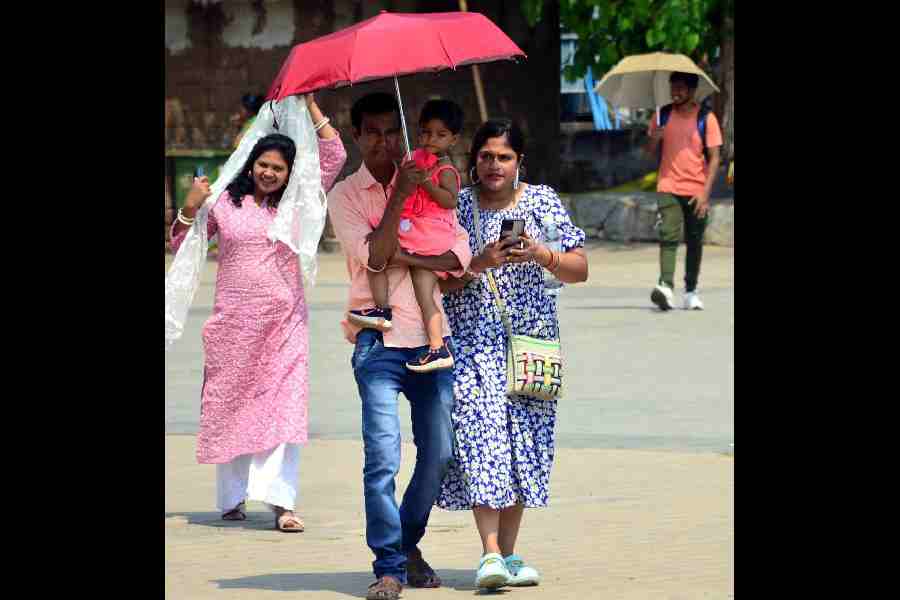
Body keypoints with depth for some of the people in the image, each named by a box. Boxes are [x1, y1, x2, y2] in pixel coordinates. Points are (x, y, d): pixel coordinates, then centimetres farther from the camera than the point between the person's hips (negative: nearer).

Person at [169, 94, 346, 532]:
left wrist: (311, 107, -1)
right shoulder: (224, 202, 5)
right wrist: (190, 208, -7)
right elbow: (182, 247, 9)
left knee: (284, 406, -10)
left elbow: (334, 157, 1)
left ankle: (280, 500, -14)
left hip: (284, 323, 0)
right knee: (230, 406, 4)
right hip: (233, 324, 0)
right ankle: (231, 499, 16)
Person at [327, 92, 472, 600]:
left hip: (431, 337, 3)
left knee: (440, 451, 4)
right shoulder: (346, 196, 4)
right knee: (383, 455, -13)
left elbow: (460, 254, 1)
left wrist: (402, 256, -11)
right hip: (379, 340, -3)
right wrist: (400, 196, -16)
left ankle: (409, 544, 24)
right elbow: (373, 256, -13)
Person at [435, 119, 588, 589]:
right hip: (471, 343, -2)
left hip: (531, 340, 2)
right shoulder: (456, 206, 2)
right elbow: (438, 281, -1)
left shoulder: (543, 202, 7)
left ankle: (508, 554, 11)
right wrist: (478, 264, -16)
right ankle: (491, 553, -18)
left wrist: (541, 255, -13)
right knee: (480, 439, -15)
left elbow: (579, 270, 5)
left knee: (523, 445, 2)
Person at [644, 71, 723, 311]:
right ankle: (666, 286, -27)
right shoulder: (663, 115, 5)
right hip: (669, 188, 0)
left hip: (697, 191, 0)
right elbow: (649, 151, 11)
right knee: (669, 236, -16)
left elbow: (714, 158, -4)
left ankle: (691, 291, 18)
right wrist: (654, 139, -13)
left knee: (694, 242, 8)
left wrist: (705, 192, -13)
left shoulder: (706, 119, -2)